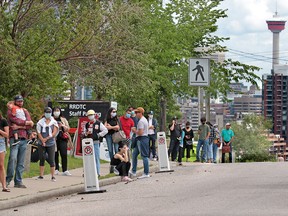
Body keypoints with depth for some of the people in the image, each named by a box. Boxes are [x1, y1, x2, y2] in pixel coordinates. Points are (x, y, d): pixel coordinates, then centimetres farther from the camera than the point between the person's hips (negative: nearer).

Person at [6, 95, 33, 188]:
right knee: (13, 158, -18)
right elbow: (16, 120, -13)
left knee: (21, 162, 3)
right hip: (14, 138, -5)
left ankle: (18, 181, 6)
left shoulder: (25, 112, 19)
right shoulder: (11, 111, 6)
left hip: (24, 139, 5)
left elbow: (30, 125, 5)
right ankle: (8, 179, -9)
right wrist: (26, 122, -2)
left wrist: (19, 126, -9)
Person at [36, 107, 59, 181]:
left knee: (51, 160, -3)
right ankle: (41, 175, 12)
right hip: (42, 144, 1)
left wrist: (47, 138, -11)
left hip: (51, 144, -1)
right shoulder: (40, 122, 4)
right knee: (42, 159, 5)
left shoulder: (54, 122, 4)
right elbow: (38, 133, 0)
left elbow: (54, 133, -3)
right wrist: (43, 141, -9)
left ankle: (53, 176, -1)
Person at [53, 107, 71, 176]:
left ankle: (64, 170, -7)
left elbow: (68, 129, 10)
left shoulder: (63, 119, 13)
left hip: (62, 139, 0)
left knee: (64, 154, -8)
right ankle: (56, 169, 8)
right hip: (53, 138, 0)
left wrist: (63, 125, -9)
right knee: (55, 155, -1)